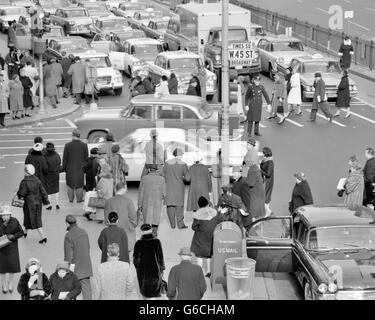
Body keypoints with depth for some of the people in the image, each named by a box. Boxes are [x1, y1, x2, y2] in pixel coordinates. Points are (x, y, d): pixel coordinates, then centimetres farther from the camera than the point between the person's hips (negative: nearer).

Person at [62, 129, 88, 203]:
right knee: (79, 184, 13)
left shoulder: (67, 145, -15)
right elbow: (86, 157, -3)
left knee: (70, 184, 17)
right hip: (80, 168, 0)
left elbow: (65, 158, -8)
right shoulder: (84, 145, -10)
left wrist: (64, 168, 4)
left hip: (70, 169, 0)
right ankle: (79, 199, 20)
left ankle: (71, 199, 25)